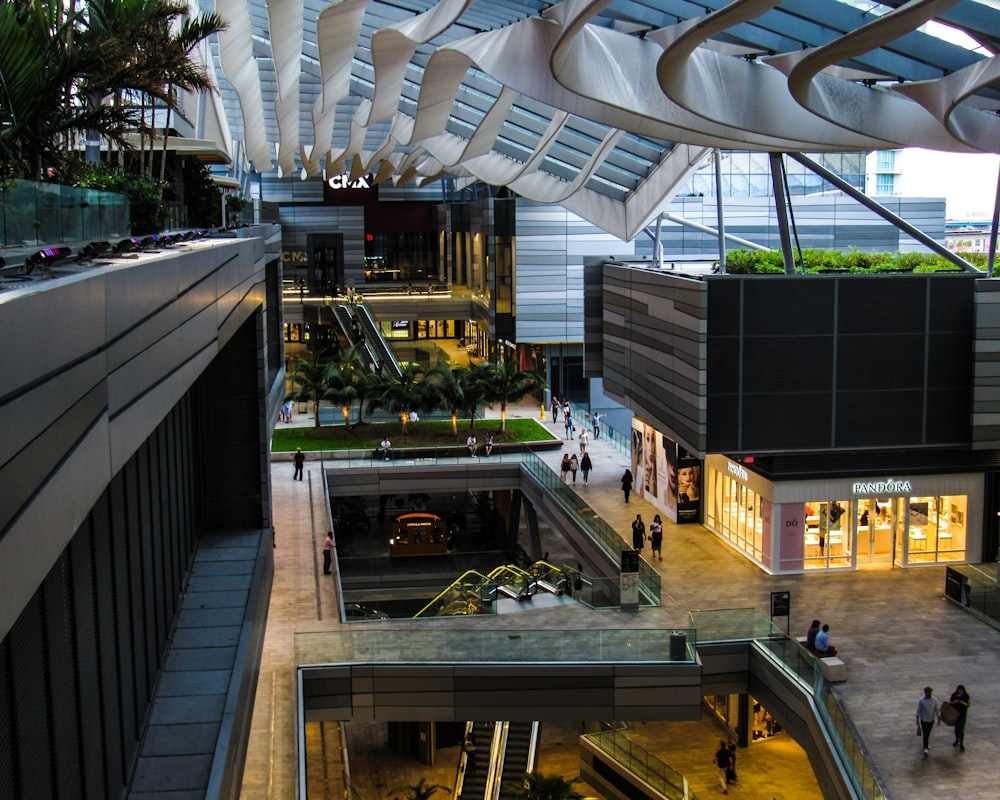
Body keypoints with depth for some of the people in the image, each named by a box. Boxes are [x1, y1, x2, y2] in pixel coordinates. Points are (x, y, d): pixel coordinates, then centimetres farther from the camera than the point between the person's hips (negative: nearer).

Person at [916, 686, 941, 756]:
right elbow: (918, 711, -9)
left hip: (931, 720, 3)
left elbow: (938, 710, -5)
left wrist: (939, 720, -8)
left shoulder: (934, 700, -10)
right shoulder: (921, 701, -17)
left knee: (928, 733, 20)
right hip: (924, 720, -3)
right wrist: (917, 720, -5)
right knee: (925, 734, -7)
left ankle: (927, 744, 42)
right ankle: (926, 749, -7)